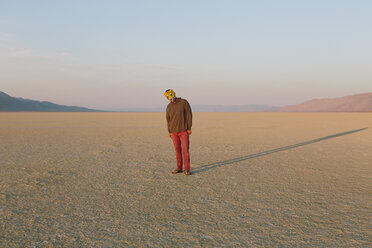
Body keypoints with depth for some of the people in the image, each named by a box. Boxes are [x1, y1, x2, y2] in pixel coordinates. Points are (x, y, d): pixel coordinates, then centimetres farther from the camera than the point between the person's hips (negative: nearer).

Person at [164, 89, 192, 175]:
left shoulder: (184, 102, -7)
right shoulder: (169, 106, 5)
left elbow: (189, 115, -7)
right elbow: (168, 119, 11)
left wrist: (189, 128, -11)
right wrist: (169, 132, 6)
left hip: (183, 131, -4)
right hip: (174, 131, 4)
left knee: (185, 149, -8)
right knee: (177, 149, 7)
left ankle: (187, 169, -4)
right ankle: (179, 168, 16)